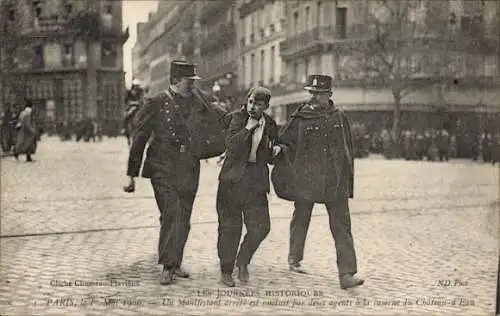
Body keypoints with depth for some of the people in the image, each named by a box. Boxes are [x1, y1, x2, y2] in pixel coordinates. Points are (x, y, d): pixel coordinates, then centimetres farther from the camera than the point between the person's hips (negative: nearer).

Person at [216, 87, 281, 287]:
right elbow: (230, 144, -17)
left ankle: (242, 262, 19)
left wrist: (275, 151, -1)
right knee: (230, 228, 3)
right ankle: (226, 271, 19)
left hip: (256, 184, 3)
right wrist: (248, 128, -18)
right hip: (233, 180, -3)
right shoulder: (238, 118, -1)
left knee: (261, 226, -6)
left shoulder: (270, 126, 9)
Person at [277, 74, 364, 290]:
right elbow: (283, 142, 8)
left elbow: (348, 149, 14)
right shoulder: (300, 118, -1)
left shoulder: (339, 118, 7)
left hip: (336, 183, 1)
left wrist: (348, 181, 11)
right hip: (306, 180, -1)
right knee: (301, 219, 14)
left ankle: (347, 274, -3)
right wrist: (295, 165, -3)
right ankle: (294, 260, 36)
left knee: (342, 227, -4)